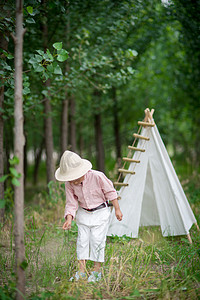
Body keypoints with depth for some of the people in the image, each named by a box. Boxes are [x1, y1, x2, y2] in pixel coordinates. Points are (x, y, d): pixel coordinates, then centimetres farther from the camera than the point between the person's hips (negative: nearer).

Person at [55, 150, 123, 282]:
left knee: (97, 240, -5)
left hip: (100, 212, -4)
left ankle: (97, 271, 9)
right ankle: (81, 271, 12)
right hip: (83, 213, 4)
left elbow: (110, 192, -12)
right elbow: (71, 203, -6)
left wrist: (117, 209, -4)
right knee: (82, 240, 2)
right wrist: (69, 219, -21)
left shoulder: (97, 177, -26)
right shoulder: (69, 184, -15)